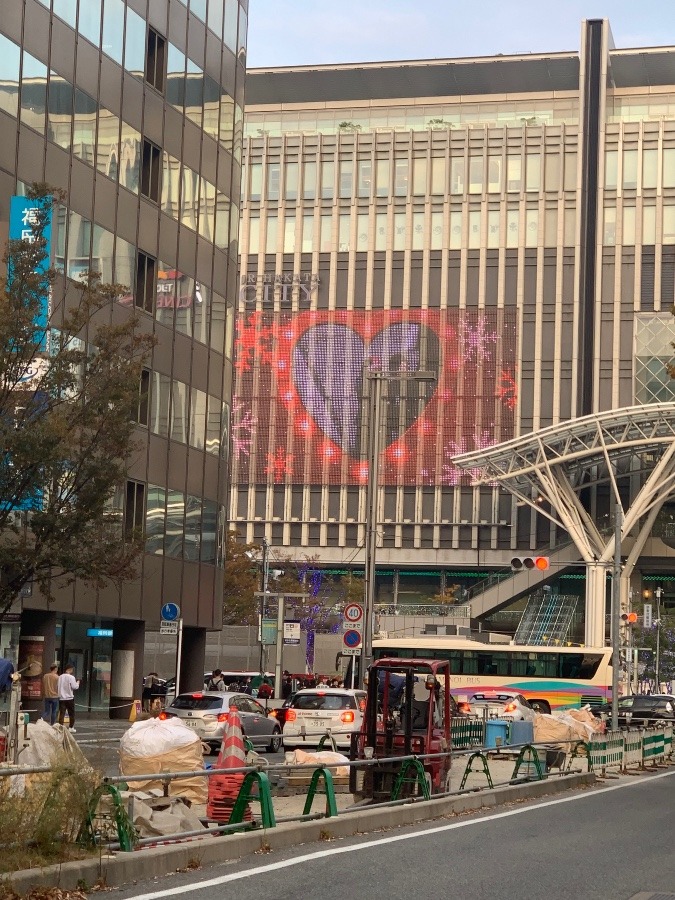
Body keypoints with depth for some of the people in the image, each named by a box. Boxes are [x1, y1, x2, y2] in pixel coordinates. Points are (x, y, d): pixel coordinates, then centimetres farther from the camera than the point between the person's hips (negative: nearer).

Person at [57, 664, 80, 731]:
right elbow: (74, 687, -14)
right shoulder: (71, 677, -11)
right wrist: (77, 683, 5)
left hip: (61, 698, 3)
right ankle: (71, 727, 16)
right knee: (71, 714, 11)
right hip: (69, 698, -3)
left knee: (61, 714, 2)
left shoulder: (60, 677, 3)